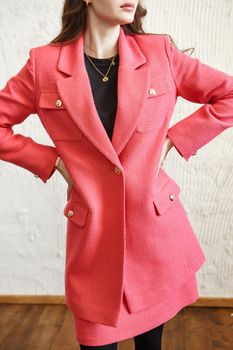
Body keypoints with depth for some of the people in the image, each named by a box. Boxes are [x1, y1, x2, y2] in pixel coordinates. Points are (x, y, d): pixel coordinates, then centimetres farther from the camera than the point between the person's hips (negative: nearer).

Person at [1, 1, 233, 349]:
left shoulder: (159, 52, -2)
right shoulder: (45, 63, -5)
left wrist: (171, 140, -3)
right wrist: (52, 160, -5)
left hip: (157, 228, 2)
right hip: (93, 234, -1)